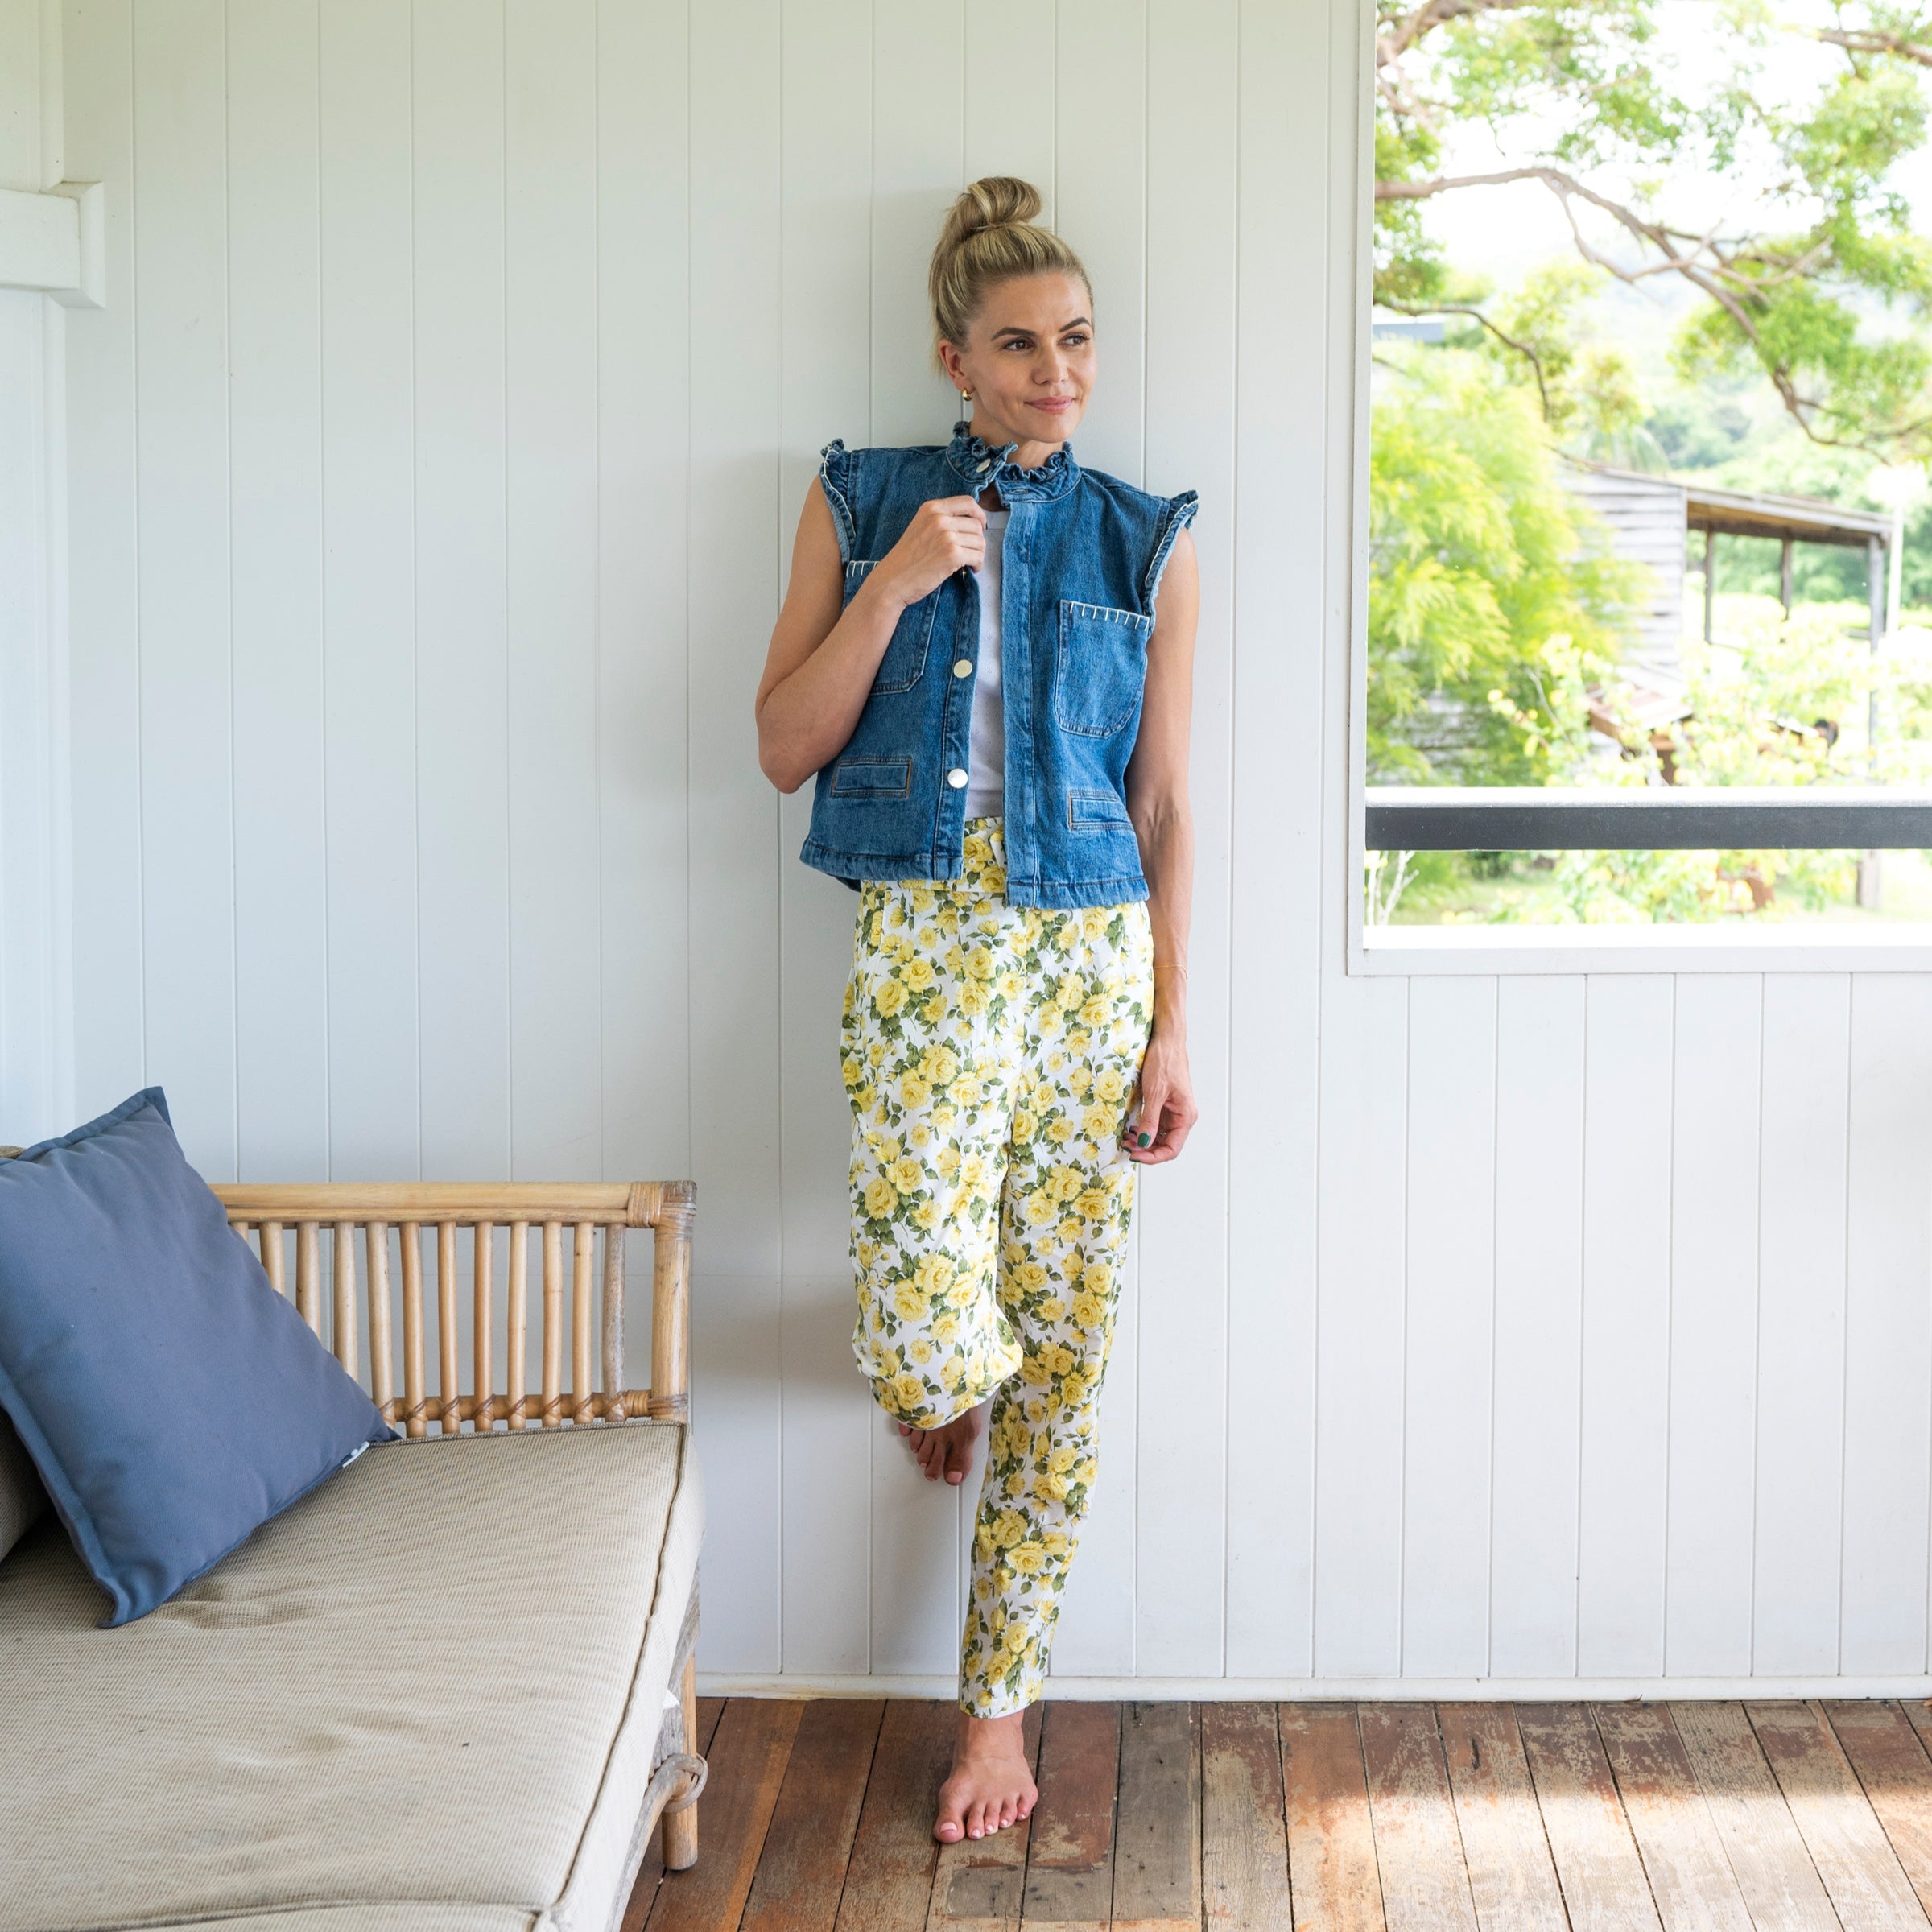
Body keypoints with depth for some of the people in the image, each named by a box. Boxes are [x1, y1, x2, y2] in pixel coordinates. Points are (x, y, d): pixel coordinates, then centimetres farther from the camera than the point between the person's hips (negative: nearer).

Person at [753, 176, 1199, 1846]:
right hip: (922, 948, -2)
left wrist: (1173, 1025, 2)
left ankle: (1001, 1702, 21)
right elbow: (784, 748, 2)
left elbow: (1166, 803, 7)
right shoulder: (860, 506, 6)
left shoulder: (1145, 541, 8)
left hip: (1092, 957, 2)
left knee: (1063, 1351, 5)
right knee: (931, 1335, -17)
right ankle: (940, 1390, 24)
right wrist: (893, 586, -11)